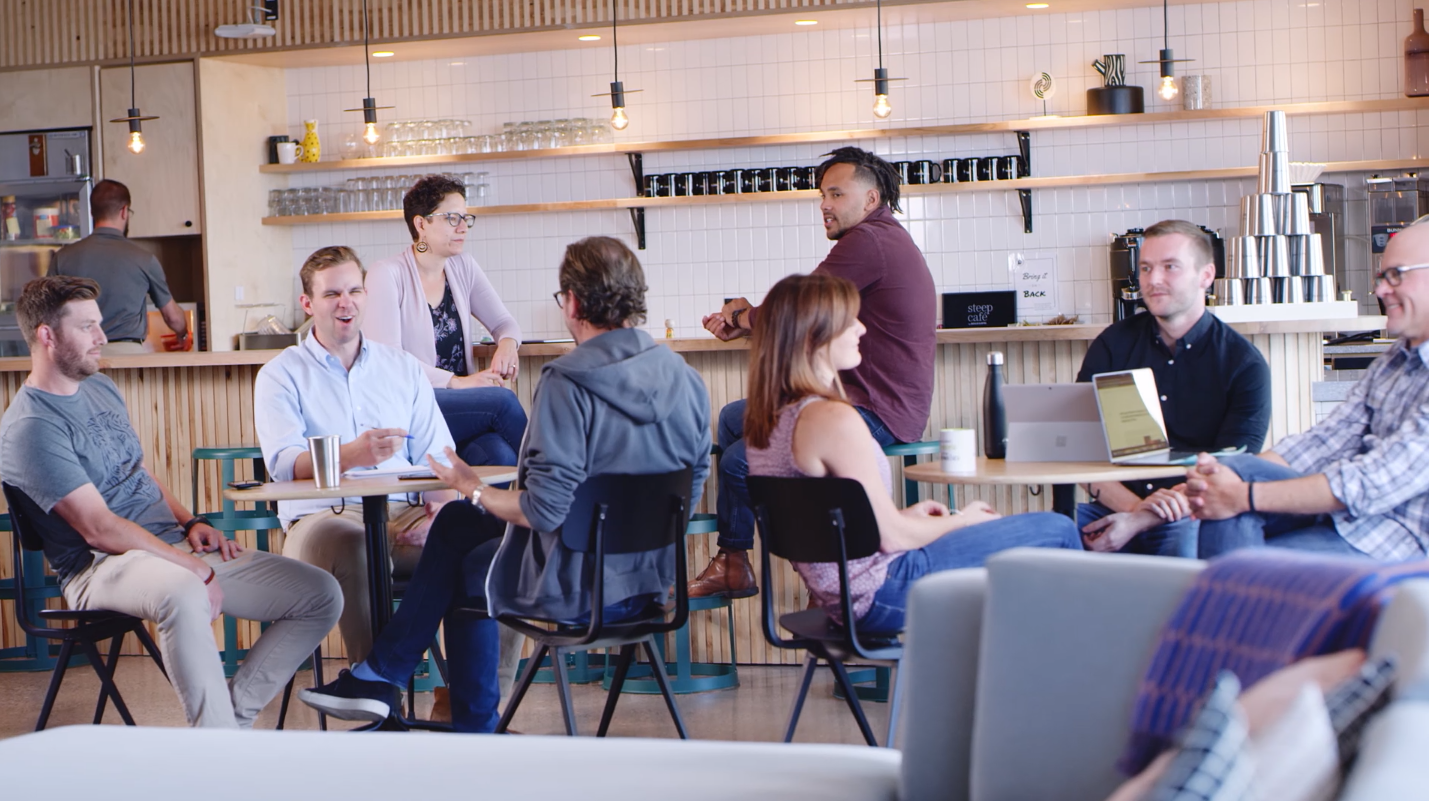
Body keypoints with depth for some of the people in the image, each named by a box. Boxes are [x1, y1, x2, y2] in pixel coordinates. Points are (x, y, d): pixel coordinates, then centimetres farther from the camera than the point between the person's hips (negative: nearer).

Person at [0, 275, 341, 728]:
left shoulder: (100, 387, 17)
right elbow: (99, 528, -18)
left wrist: (189, 522, 7)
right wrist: (193, 569, -20)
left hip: (173, 546, 9)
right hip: (102, 566, -9)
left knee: (321, 595, -4)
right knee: (182, 595, -45)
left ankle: (234, 714, -5)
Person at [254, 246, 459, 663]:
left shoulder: (403, 368, 21)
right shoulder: (281, 375, 10)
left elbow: (438, 454, 12)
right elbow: (283, 463, -7)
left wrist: (440, 508, -11)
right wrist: (351, 455, -28)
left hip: (403, 514, 3)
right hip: (322, 516, -3)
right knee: (352, 548, -39)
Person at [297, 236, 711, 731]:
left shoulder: (567, 383, -22)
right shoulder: (687, 380, -2)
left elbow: (546, 510, -23)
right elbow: (691, 491, 7)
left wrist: (472, 488, -5)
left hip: (578, 587, -7)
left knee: (461, 570, 25)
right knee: (456, 521, 23)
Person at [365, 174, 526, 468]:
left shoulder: (463, 267, 14)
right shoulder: (387, 275, -6)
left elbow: (503, 322, 20)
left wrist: (507, 343, -6)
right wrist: (457, 382, -21)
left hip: (461, 403, 5)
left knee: (500, 456, -31)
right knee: (502, 400, -28)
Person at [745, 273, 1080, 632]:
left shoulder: (764, 417, 3)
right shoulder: (835, 420, -25)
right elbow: (892, 537, -19)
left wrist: (904, 515, 12)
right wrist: (962, 521, -2)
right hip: (882, 595, -10)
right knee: (1056, 532, 2)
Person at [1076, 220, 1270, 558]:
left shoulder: (1244, 363, 1)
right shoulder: (1113, 345, 9)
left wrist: (1142, 521, -20)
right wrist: (1133, 504, -18)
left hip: (1193, 519, -2)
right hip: (1113, 512, 2)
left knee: (1188, 541, -37)